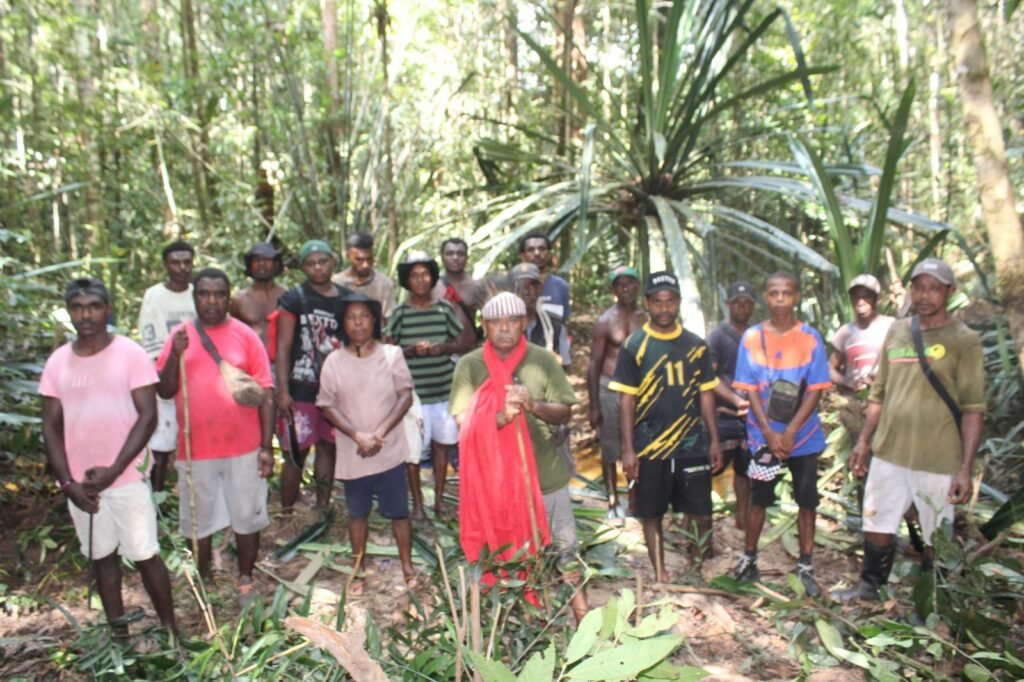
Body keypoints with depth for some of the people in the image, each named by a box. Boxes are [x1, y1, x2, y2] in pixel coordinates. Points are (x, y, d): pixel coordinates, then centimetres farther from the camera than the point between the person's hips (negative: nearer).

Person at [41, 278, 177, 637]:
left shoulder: (131, 353, -8)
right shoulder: (57, 361, 3)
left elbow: (147, 416, -11)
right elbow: (51, 426, 5)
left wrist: (114, 470, -16)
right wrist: (67, 481, -4)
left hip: (127, 478, -4)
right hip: (80, 482, 4)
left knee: (145, 555, 3)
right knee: (102, 557, 14)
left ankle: (170, 630, 18)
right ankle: (120, 634, 28)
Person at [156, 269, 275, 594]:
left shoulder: (246, 335, -4)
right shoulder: (180, 336, 3)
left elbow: (265, 393, -4)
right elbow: (164, 391, 0)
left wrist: (267, 446, -8)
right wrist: (175, 354, -17)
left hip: (243, 447, -1)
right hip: (196, 448, 2)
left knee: (247, 517, 10)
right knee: (199, 519, 16)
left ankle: (245, 578, 30)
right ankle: (204, 580, 36)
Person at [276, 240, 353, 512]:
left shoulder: (346, 299, 8)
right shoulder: (293, 299, -3)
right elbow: (283, 347, -6)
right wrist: (283, 390, -12)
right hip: (301, 390, -4)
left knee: (328, 447, 12)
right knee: (296, 454, -1)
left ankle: (323, 508, 26)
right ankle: (286, 513, 12)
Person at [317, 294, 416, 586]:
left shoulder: (392, 355, -5)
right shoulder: (334, 361, -4)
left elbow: (405, 395, -6)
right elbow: (327, 405, -3)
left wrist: (381, 433, -16)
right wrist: (357, 436, -15)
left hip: (390, 451, -1)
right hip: (353, 454, 1)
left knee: (399, 512, 7)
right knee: (357, 513, 15)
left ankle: (407, 566, 23)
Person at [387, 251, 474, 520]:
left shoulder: (444, 309, 2)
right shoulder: (400, 313, -3)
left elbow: (466, 342, 5)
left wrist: (443, 348, -13)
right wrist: (412, 350, -19)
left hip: (444, 390, 2)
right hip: (413, 392, -2)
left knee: (441, 445, 12)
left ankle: (439, 498, 27)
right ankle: (417, 501, 22)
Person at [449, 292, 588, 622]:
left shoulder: (543, 360, -4)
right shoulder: (469, 365, -7)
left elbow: (566, 411, -4)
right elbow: (464, 422, -12)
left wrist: (534, 405, -24)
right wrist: (500, 417, -30)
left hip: (547, 473, 1)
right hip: (495, 476, 0)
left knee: (564, 547, 13)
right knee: (504, 553, 17)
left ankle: (582, 616, 31)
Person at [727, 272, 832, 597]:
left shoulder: (810, 337, -5)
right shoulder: (752, 337, -5)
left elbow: (815, 390, -7)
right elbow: (750, 390, -5)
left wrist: (790, 433, -15)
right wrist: (769, 433, -13)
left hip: (804, 436, 0)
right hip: (763, 435, 0)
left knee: (806, 501, 8)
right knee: (759, 498, 11)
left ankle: (805, 567, 21)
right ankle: (748, 560, 24)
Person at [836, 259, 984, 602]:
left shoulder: (964, 340, -6)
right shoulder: (896, 332, 7)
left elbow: (973, 409, -9)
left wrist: (966, 468, -13)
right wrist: (864, 440, 11)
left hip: (938, 461, -4)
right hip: (888, 453, 4)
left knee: (936, 538, 9)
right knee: (878, 525, 15)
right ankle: (869, 586, 34)